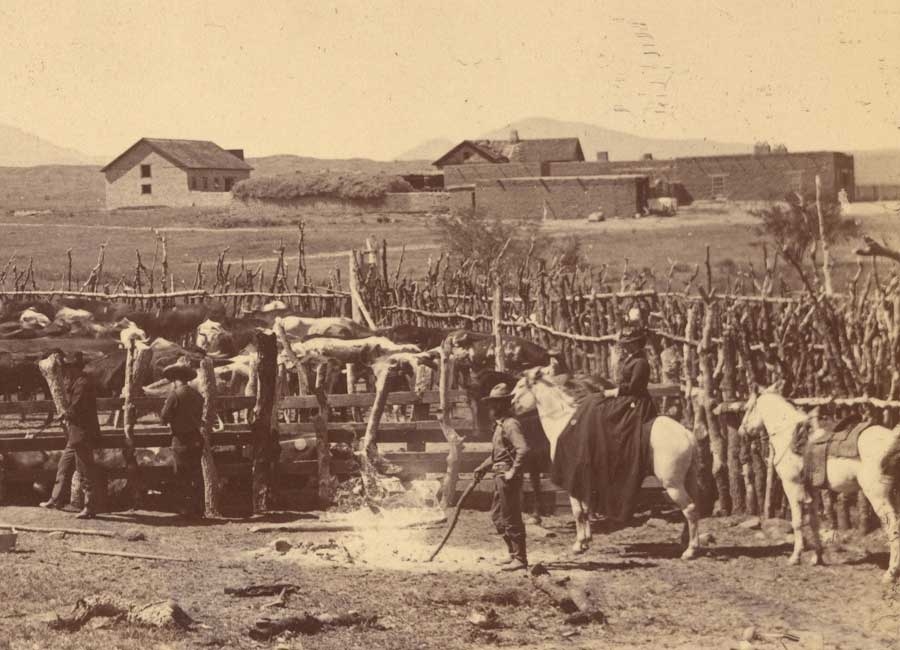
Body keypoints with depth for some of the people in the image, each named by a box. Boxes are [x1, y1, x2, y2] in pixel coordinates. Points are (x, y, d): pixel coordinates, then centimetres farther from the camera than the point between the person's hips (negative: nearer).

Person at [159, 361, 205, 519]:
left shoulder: (174, 395, -12)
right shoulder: (197, 394, 7)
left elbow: (164, 418, -10)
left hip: (181, 440, -6)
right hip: (196, 438, 6)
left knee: (182, 476, 0)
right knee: (196, 475, 12)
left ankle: (186, 509, 0)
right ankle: (198, 509, 15)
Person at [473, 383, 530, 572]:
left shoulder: (510, 425, -17)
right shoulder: (499, 425, 15)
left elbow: (523, 449, -28)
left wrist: (513, 472, -24)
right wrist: (483, 468, 19)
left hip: (509, 478, -11)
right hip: (500, 476, 11)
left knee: (511, 518, -5)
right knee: (497, 515, 18)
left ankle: (520, 559, 0)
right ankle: (513, 553, 25)